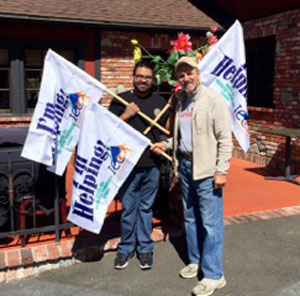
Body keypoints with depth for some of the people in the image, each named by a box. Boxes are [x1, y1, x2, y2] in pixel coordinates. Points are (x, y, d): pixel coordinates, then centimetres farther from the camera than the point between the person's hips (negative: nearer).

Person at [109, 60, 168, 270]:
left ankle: (145, 249, 24)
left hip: (152, 165, 2)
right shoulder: (120, 100, 3)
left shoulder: (160, 102, 10)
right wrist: (126, 115, -12)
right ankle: (126, 248, 23)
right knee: (128, 208, 6)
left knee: (146, 208, 11)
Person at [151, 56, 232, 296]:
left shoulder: (213, 100, -9)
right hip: (185, 164, 7)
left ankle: (213, 275, 9)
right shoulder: (181, 101, 13)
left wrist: (221, 170, -16)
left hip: (206, 168, -7)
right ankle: (196, 261, 33)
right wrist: (167, 144, 9)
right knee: (190, 217, 17)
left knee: (211, 222, -3)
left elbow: (225, 138, -12)